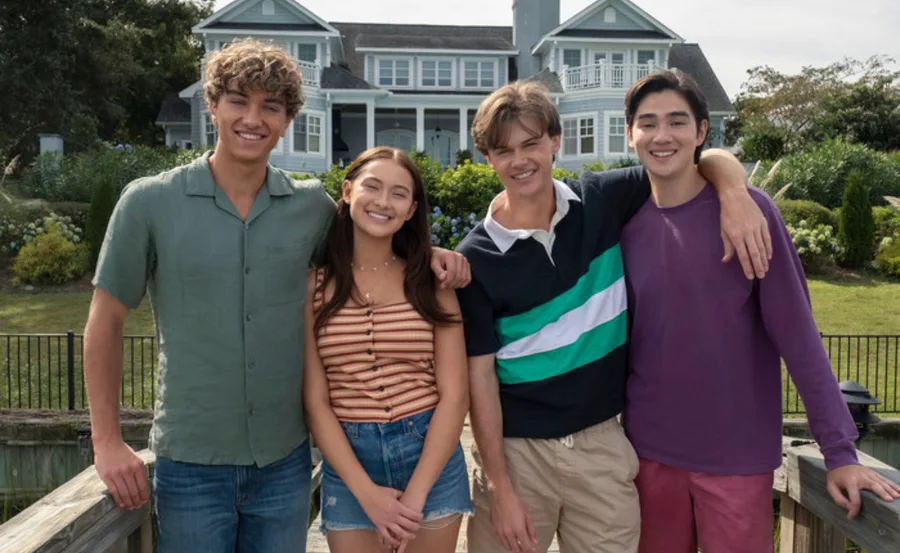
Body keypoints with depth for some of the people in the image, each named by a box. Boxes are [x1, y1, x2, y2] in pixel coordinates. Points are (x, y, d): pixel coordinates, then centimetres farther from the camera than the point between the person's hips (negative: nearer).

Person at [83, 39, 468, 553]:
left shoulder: (313, 205, -3)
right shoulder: (149, 202, -7)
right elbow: (106, 321, -1)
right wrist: (107, 440, -5)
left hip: (285, 462, 2)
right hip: (191, 465, -2)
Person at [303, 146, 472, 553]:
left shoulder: (431, 282, -1)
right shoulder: (314, 285, -3)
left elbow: (454, 396, -5)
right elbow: (314, 401, -5)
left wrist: (416, 493, -11)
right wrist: (367, 492, -12)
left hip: (431, 457, 1)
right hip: (348, 463, 0)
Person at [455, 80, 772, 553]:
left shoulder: (602, 202, -3)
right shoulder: (476, 258, -9)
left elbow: (707, 159, 6)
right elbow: (480, 375, -8)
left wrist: (734, 195, -17)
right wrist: (499, 487, -9)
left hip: (601, 442, 2)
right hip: (517, 448, -2)